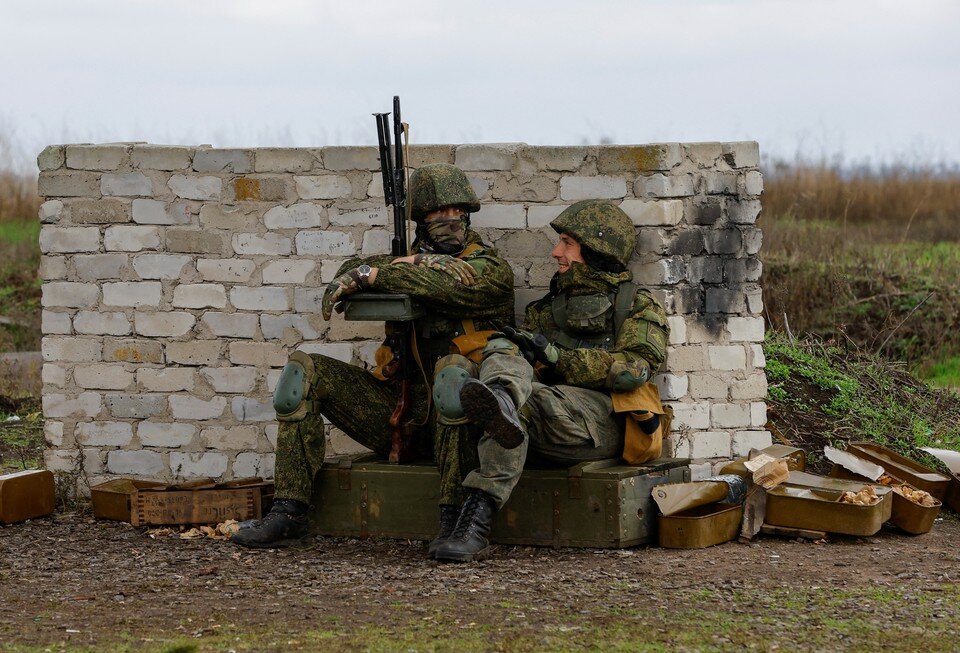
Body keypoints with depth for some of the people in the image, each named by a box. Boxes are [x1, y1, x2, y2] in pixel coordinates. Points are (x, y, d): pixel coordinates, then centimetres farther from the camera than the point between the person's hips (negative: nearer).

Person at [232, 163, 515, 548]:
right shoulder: (410, 265, 18)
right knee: (304, 371, -8)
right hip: (396, 411, 5)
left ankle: (454, 517, -40)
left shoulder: (491, 270, 3)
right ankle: (289, 513, -14)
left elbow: (449, 285, -19)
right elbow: (352, 272, 3)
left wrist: (373, 274, -21)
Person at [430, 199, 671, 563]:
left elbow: (633, 369, -5)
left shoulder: (639, 306, 14)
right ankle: (501, 404, -61)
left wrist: (556, 355, -12)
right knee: (504, 349, -25)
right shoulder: (549, 307, 32)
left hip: (602, 420, -4)